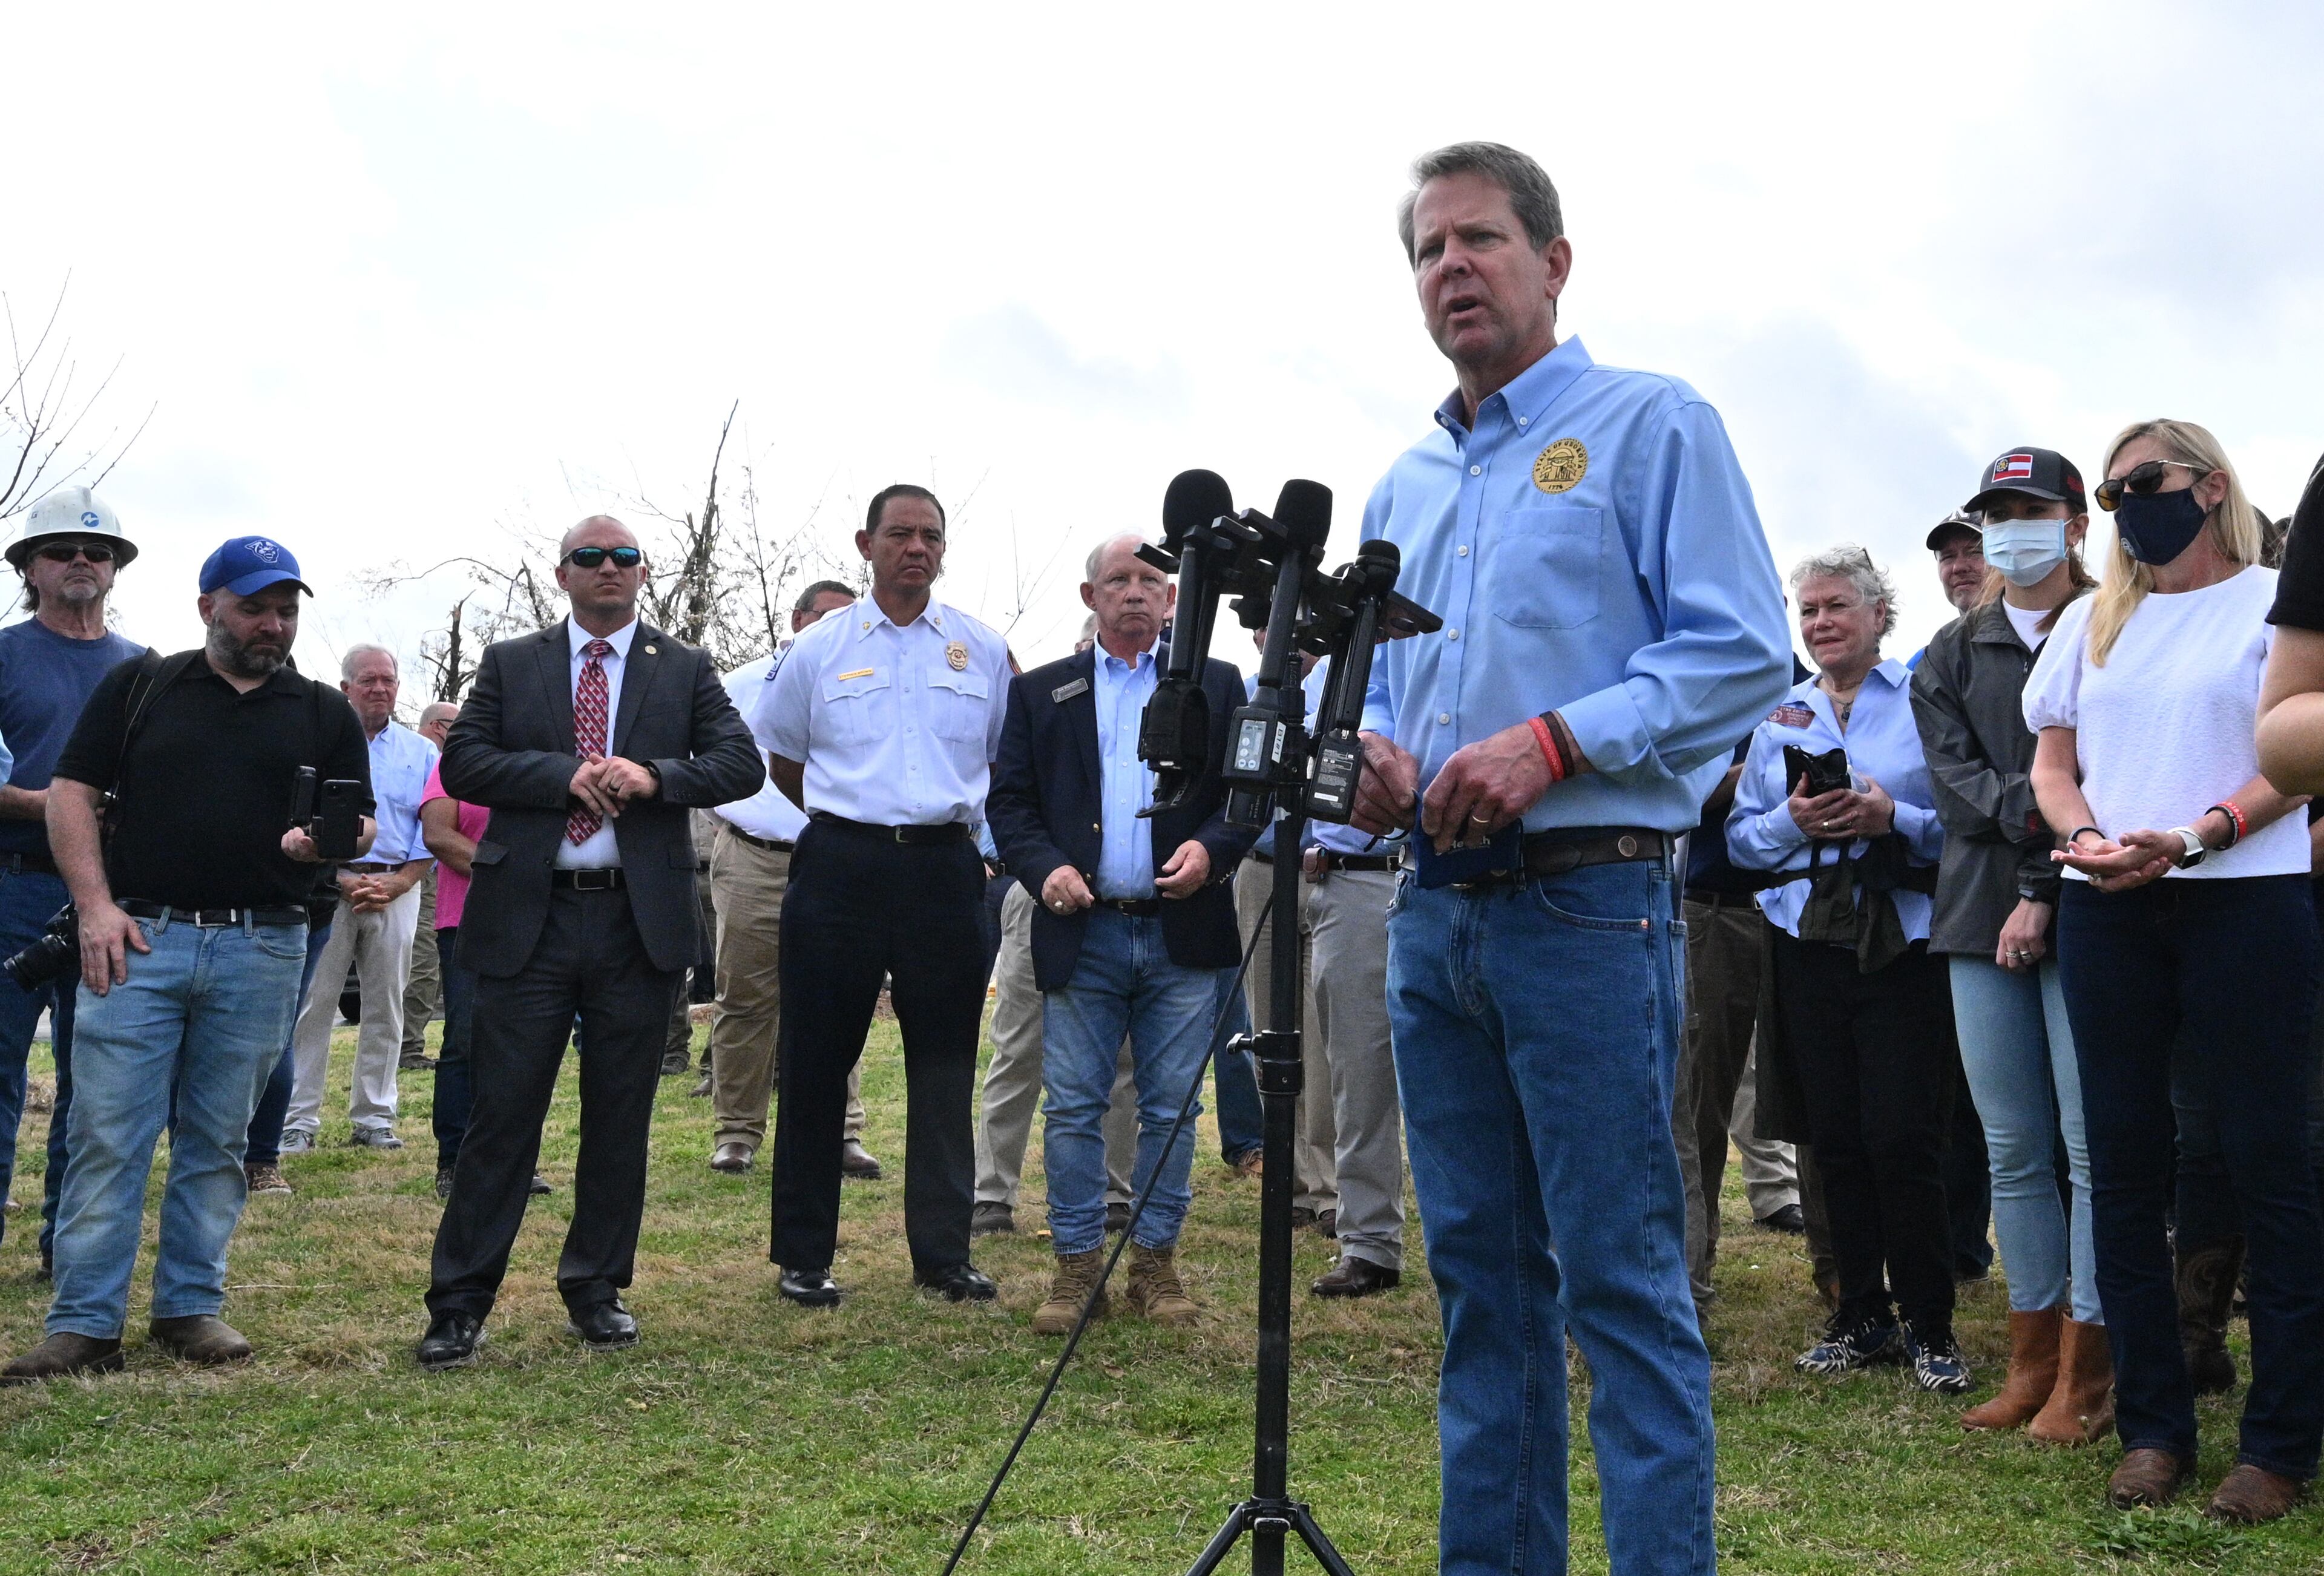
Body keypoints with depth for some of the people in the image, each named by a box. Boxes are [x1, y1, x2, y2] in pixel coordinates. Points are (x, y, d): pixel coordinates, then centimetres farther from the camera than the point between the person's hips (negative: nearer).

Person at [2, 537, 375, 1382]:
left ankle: (191, 1308, 16)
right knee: (107, 1136, -4)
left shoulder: (325, 713, 13)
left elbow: (360, 821, 11)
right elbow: (71, 794, 5)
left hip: (261, 951, 2)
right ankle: (84, 1326, 0)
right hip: (137, 939, -1)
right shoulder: (138, 685, 9)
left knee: (217, 1142, 7)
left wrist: (332, 841, -13)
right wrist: (95, 905, -7)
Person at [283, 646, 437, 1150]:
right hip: (329, 885, -2)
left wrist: (394, 884, -7)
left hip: (397, 891, 2)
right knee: (314, 1004, -5)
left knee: (385, 1008, 5)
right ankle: (300, 1119, -1)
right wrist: (341, 881, -11)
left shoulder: (422, 754, 12)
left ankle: (374, 1118, 12)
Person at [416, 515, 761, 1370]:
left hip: (640, 921, 1)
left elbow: (741, 763, 1)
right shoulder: (510, 663, 10)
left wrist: (654, 776, -16)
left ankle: (596, 1290, 22)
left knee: (619, 1117, 8)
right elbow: (462, 762, -1)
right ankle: (460, 1302, 7)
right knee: (503, 1113, -1)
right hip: (528, 920, -1)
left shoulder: (686, 670, 10)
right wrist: (565, 774, -14)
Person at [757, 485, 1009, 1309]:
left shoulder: (984, 651, 8)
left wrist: (967, 821, 10)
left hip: (945, 868, 1)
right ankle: (803, 1256, 13)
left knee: (944, 1063, 4)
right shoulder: (818, 651, 6)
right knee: (816, 1062, 3)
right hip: (841, 865, -1)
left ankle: (943, 1252, 13)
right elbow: (782, 756, 17)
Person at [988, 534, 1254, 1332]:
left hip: (1183, 931, 0)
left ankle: (1156, 1260, 16)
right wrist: (1044, 869, -10)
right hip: (1083, 931, 0)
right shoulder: (1039, 692, 11)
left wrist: (1211, 848, -12)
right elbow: (1008, 801, 7)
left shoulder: (1217, 685, 10)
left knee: (1171, 1108, 5)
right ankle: (1078, 1265, 10)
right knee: (1073, 1108, 1)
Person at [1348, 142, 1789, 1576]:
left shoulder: (1651, 424, 0)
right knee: (1481, 1270, 12)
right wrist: (1370, 754, 3)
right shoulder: (1408, 484, 19)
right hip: (1436, 909, 7)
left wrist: (1553, 744, -19)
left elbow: (1740, 651, -10)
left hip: (1587, 903, -7)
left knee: (1621, 1279, -5)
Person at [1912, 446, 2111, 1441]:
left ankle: (2085, 1376, 3)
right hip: (1982, 912, 5)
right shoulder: (1952, 656, 16)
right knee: (2013, 1148, 7)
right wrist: (2033, 807, -14)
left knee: (2093, 1146, -5)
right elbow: (1954, 781, 5)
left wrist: (2044, 893, -14)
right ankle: (2032, 1363, 15)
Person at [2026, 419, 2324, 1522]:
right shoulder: (2090, 623, 17)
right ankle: (2153, 1427, 14)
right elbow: (2052, 766, 16)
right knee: (2124, 1161, 5)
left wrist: (2193, 838, -18)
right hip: (2107, 912, 5)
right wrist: (2086, 838, -5)